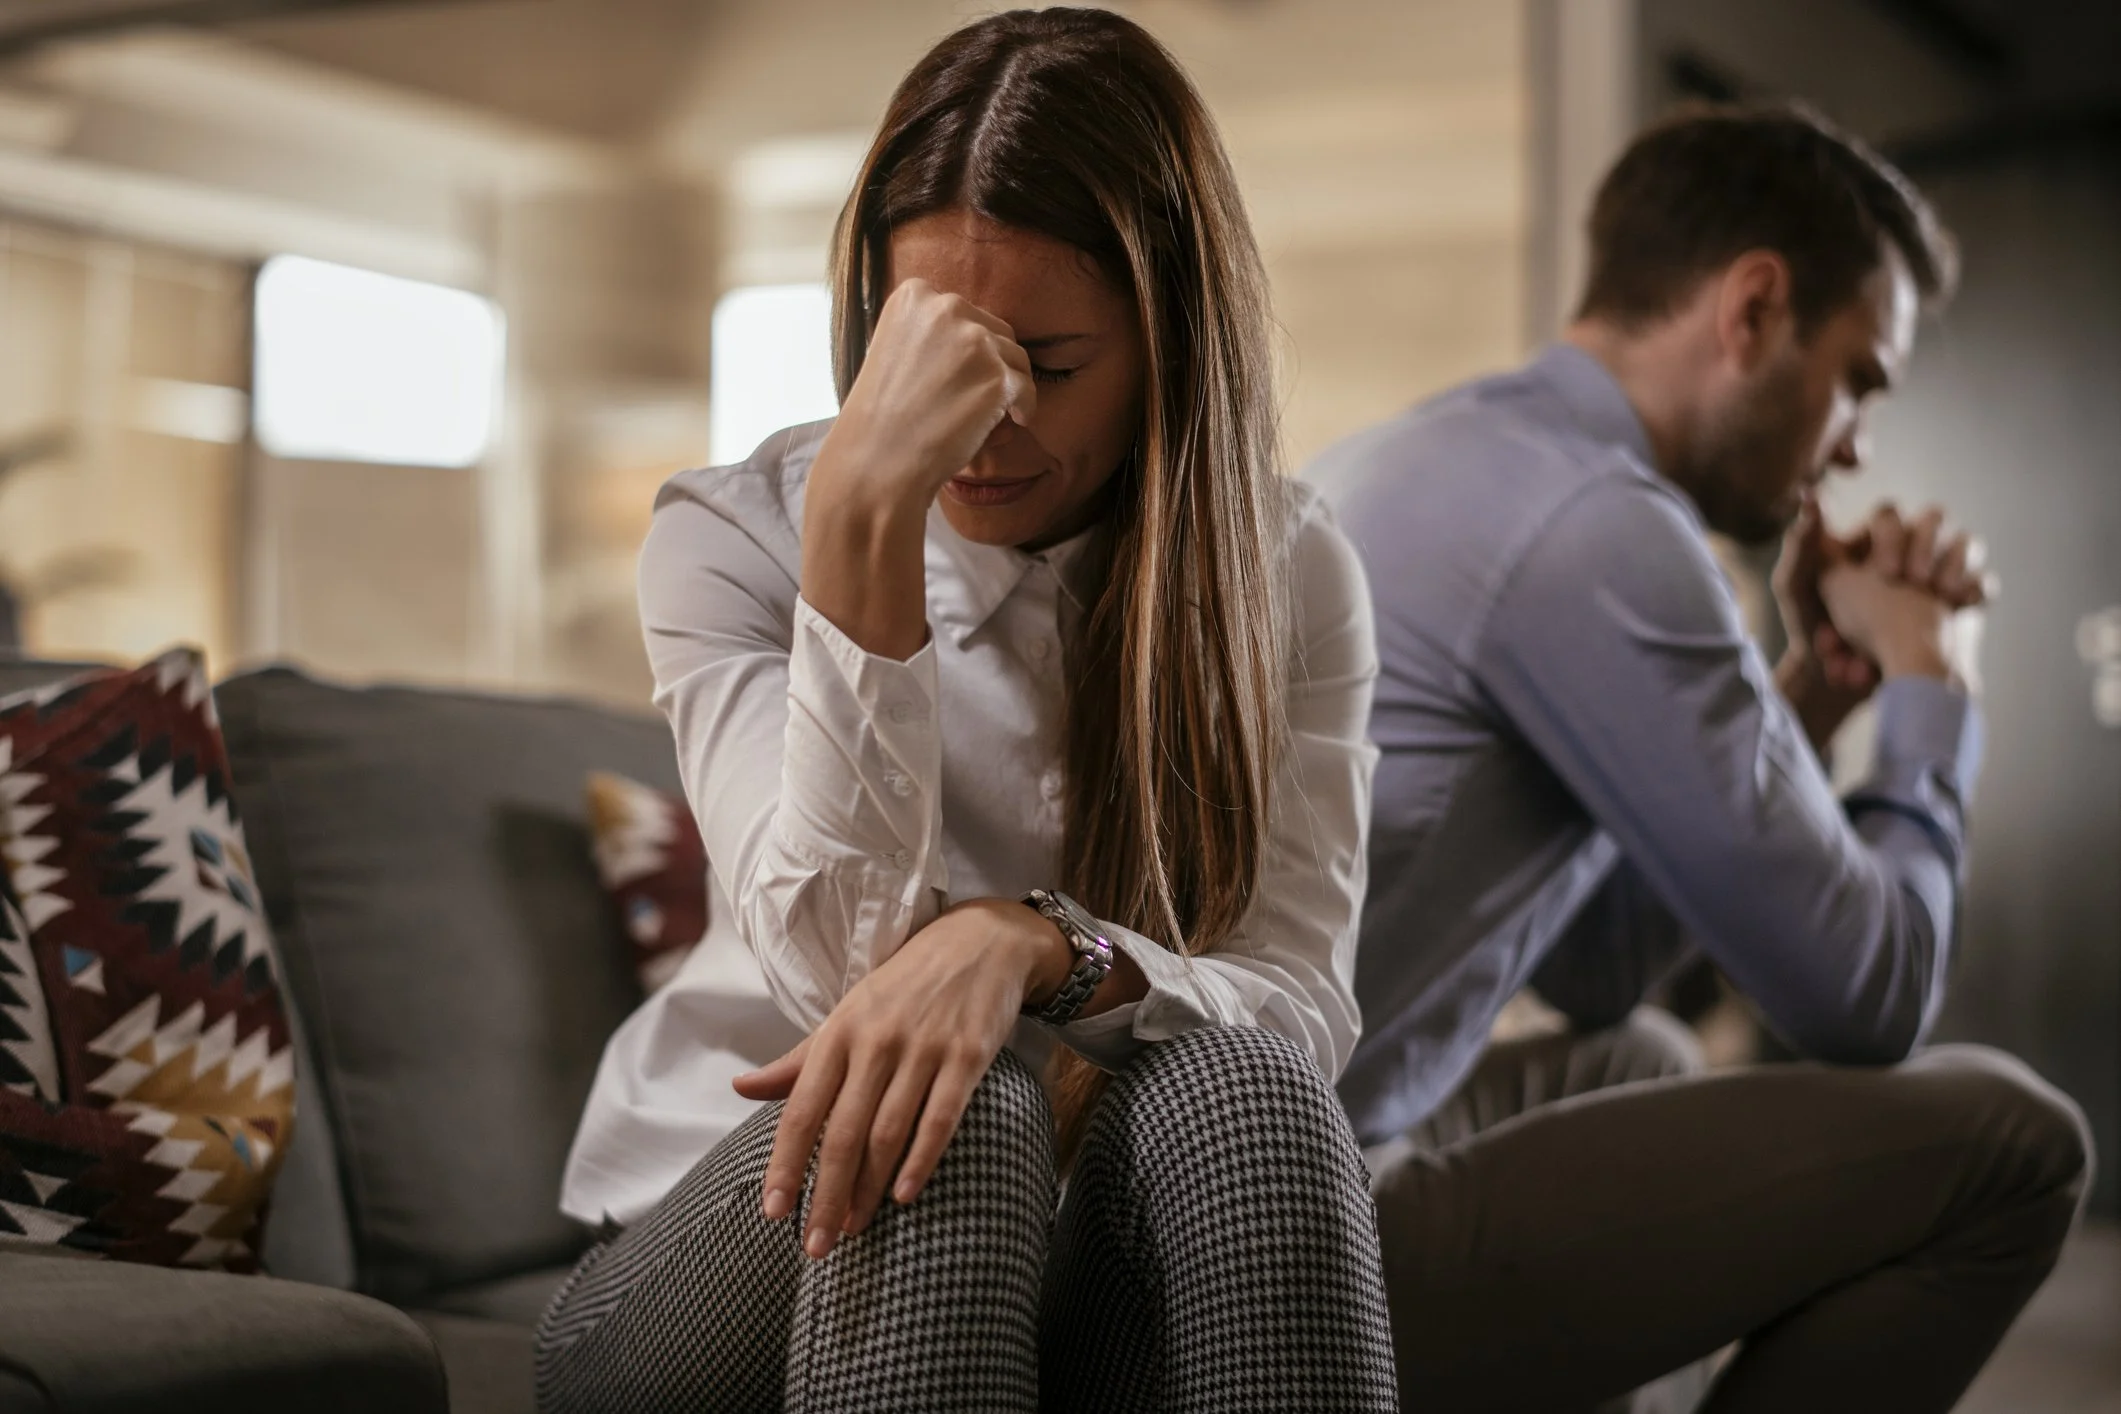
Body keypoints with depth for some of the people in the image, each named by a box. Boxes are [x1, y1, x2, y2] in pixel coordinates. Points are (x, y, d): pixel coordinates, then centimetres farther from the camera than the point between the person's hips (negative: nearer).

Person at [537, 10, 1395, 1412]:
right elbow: (838, 967, -20)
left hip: (1101, 1277, 2)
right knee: (961, 1113, -34)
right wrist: (865, 513, -29)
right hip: (724, 1246, -1)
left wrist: (1032, 943, -33)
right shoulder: (732, 534, -6)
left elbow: (1300, 1019, -11)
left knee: (1235, 1094, -31)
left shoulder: (1287, 574, 0)